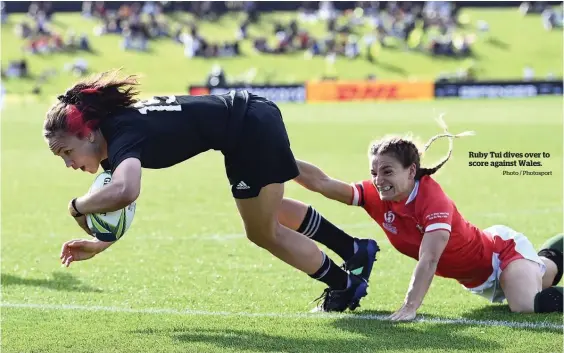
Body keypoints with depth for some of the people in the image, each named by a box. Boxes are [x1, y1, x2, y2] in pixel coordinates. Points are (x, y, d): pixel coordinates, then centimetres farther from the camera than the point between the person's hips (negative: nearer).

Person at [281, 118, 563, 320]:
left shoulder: (434, 202, -36)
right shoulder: (376, 196, -18)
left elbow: (428, 260, -45)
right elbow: (322, 183, -21)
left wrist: (410, 308, -52)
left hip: (502, 250, -7)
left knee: (527, 306, -30)